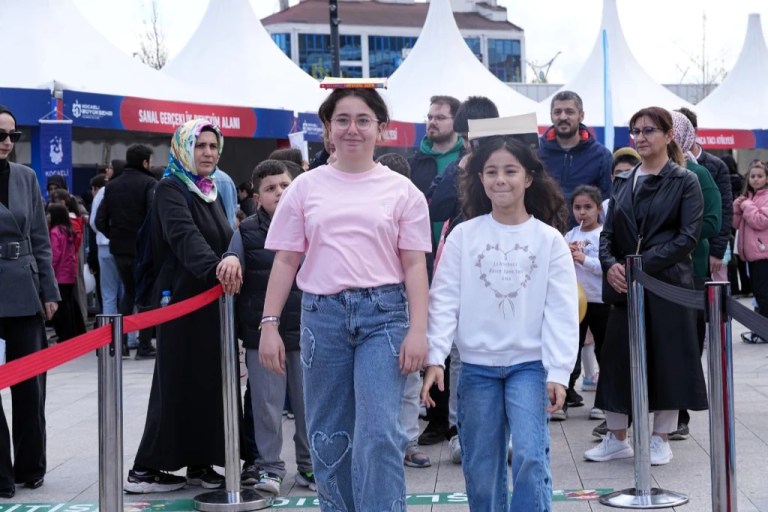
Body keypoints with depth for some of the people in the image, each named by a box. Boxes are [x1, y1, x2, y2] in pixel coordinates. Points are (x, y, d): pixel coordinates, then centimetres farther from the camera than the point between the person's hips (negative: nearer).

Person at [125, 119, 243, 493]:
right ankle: (146, 469, 4)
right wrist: (216, 269, -42)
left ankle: (200, 462, 15)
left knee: (211, 382, 7)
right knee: (178, 385, -4)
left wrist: (233, 259, -14)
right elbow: (185, 236, -25)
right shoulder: (170, 189, -8)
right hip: (183, 300, -7)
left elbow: (229, 236, 6)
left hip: (215, 301, 7)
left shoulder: (212, 191, 17)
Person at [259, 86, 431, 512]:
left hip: (383, 315, -2)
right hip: (322, 314, 2)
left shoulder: (400, 190, 5)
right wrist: (269, 326, 3)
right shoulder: (306, 187, 9)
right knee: (327, 435, 8)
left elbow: (414, 264, 2)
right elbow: (285, 260, 9)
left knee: (379, 435, -8)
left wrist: (417, 330, -7)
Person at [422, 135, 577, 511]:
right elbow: (444, 300, -3)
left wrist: (558, 371, -12)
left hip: (529, 364, -1)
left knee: (530, 456, -14)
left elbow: (561, 311, -4)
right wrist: (435, 358, -13)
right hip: (476, 366, 2)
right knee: (480, 467, 6)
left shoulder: (549, 239, -1)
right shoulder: (463, 235, 0)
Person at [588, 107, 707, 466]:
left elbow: (688, 237, -11)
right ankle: (616, 437, 17)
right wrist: (610, 265, -11)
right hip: (624, 285, 4)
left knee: (666, 359, 1)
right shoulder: (623, 182, 12)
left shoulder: (685, 182, -2)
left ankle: (661, 439, 14)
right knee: (618, 357, 5)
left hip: (668, 284, -4)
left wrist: (643, 265, -18)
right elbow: (608, 233, 10)